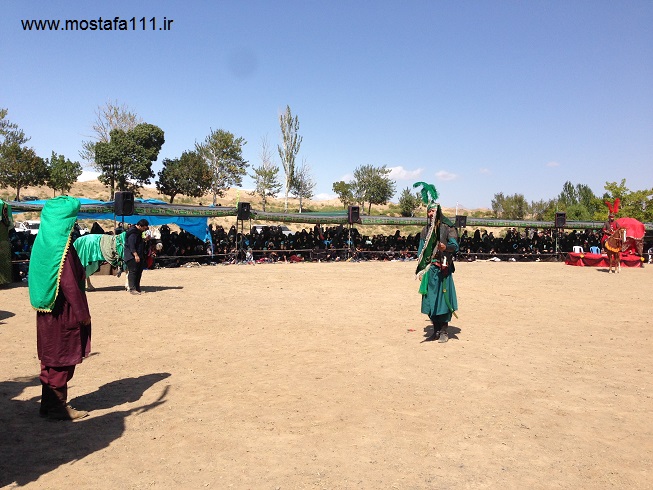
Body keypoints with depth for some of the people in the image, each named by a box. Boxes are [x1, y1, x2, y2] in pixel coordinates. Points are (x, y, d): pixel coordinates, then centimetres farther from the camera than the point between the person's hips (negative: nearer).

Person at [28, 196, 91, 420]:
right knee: (62, 360, 4)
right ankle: (57, 407, 14)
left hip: (47, 310, 9)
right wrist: (83, 314, -14)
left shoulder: (43, 242, 7)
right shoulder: (61, 247, -20)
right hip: (64, 312, -9)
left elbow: (34, 278, 14)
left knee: (51, 358, 17)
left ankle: (50, 403, 28)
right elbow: (69, 284, -22)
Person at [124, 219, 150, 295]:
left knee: (139, 272, 10)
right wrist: (135, 255, -28)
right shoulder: (132, 233, -16)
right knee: (133, 271, -11)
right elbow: (131, 246, -24)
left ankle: (137, 288, 17)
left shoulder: (139, 231, 15)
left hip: (139, 255, 10)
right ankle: (132, 289, -11)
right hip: (132, 256, -10)